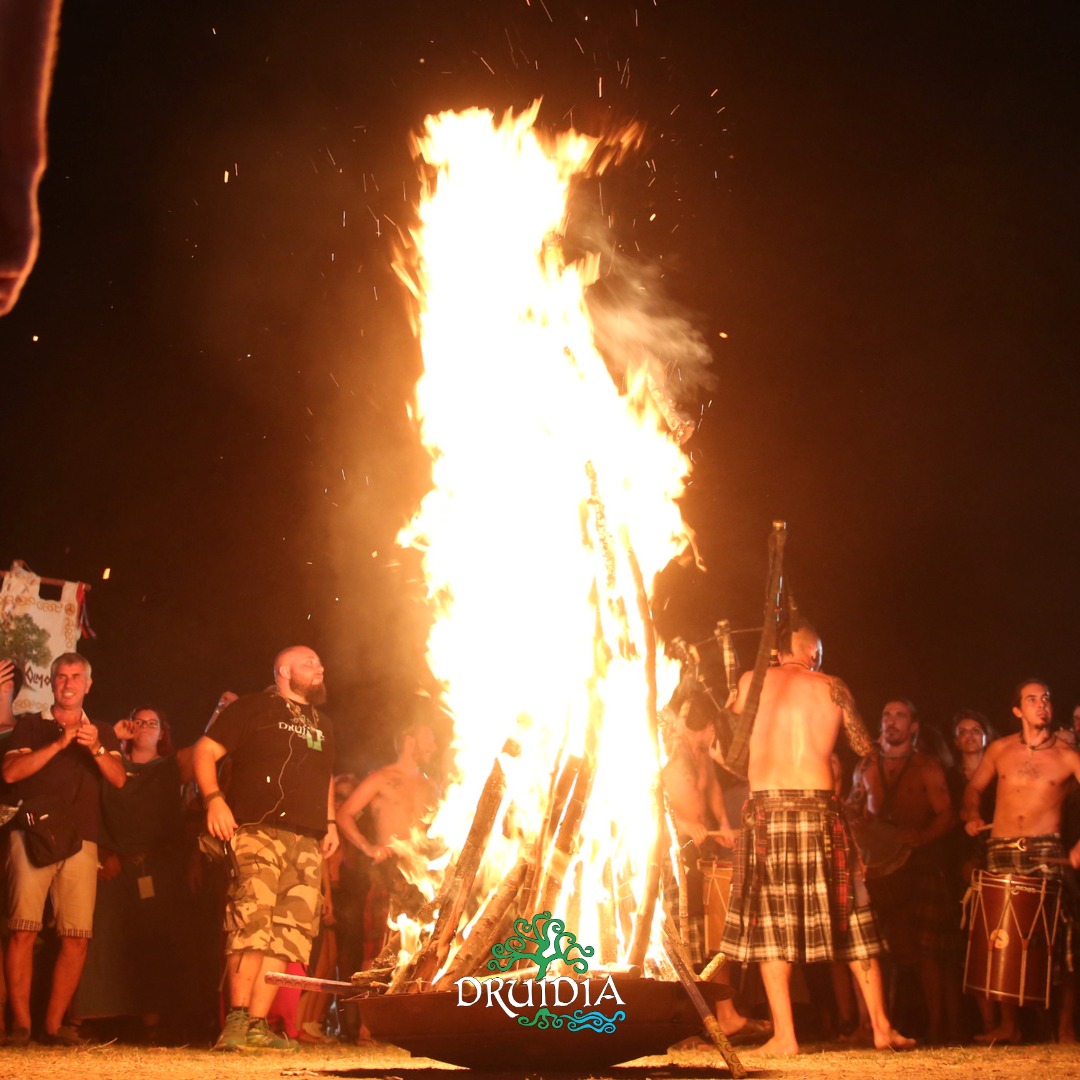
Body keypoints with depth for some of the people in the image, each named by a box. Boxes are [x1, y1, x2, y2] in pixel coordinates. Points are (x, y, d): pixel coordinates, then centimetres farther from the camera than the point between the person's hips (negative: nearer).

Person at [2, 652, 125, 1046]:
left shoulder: (102, 733, 22)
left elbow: (118, 779, 6)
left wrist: (96, 748, -12)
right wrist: (58, 743, -9)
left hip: (81, 840, 2)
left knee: (77, 937, -7)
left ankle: (53, 1025, -1)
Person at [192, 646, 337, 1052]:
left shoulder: (322, 723, 26)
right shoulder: (252, 708, 6)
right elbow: (206, 750, 1)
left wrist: (330, 823, 20)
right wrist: (213, 799, -13)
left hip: (307, 841, 7)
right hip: (258, 831, -6)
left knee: (290, 931, -1)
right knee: (252, 919, -20)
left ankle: (258, 1025, 1)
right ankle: (237, 1020, -19)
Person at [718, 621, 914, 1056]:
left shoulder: (753, 682, 5)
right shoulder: (833, 688, 7)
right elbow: (865, 748, 17)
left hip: (767, 808, -1)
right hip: (821, 808, 1)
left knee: (771, 922, 3)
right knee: (851, 920, 9)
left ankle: (784, 1035, -2)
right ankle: (881, 1025, 10)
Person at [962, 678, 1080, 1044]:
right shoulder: (1000, 750, 10)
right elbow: (974, 788, 22)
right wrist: (972, 816, 3)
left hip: (1045, 850, -3)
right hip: (1000, 850, 3)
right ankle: (1008, 1024, 10)